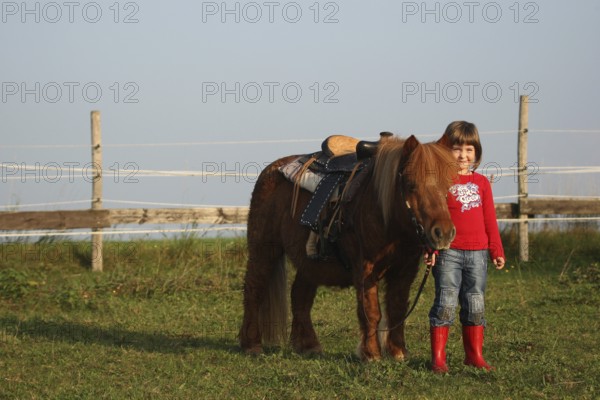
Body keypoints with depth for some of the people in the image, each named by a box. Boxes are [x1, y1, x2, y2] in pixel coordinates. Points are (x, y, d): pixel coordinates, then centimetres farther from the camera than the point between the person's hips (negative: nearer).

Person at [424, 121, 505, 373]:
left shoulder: (481, 183, 11)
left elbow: (490, 220, 14)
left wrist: (497, 251, 11)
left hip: (477, 254, 4)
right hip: (448, 253, -4)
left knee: (475, 304, 8)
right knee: (446, 303, -5)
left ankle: (474, 355, 16)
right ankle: (438, 357, 0)